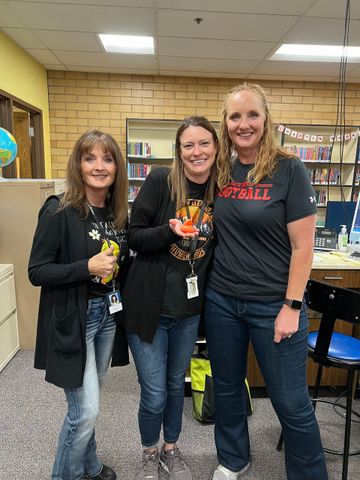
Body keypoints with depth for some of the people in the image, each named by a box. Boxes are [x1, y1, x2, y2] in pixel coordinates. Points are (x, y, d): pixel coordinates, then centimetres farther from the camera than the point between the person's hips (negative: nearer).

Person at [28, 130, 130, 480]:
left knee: (88, 401, 21)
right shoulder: (59, 211, -15)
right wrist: (87, 267, -24)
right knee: (85, 410, 0)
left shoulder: (119, 213, 4)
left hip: (108, 314, 6)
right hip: (72, 320, -6)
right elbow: (37, 272, -15)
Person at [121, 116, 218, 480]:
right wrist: (171, 231, -28)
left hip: (189, 308, 4)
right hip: (149, 306, -4)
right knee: (154, 394, 8)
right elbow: (134, 237, -12)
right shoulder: (160, 181, -13)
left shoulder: (219, 190, 0)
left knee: (176, 384, 22)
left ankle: (171, 450, 47)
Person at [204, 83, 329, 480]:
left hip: (272, 305, -4)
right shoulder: (221, 171, 4)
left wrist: (292, 307, -13)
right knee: (226, 388, 20)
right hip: (221, 300, 5)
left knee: (291, 402, 10)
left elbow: (302, 245, -11)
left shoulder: (288, 169, -9)